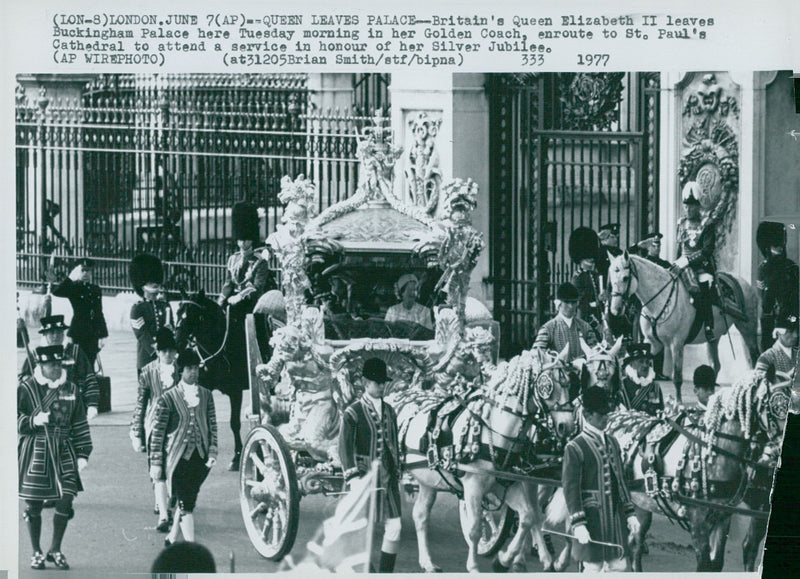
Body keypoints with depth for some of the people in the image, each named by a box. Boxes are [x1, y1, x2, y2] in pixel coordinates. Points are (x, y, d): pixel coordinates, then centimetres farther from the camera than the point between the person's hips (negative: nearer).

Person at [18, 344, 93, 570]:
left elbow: (80, 425, 13)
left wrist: (83, 454, 8)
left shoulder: (71, 389, 9)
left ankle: (55, 549, 12)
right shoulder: (26, 388, -3)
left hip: (63, 452, 3)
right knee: (34, 504, 2)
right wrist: (33, 421, -20)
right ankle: (36, 552, 16)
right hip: (34, 453, -3)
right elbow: (14, 419, -3)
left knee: (65, 500, -4)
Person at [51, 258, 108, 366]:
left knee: (90, 365, 5)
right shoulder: (73, 288, -1)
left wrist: (103, 335, 10)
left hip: (93, 334, 4)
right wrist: (71, 278, -21)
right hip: (78, 332, -4)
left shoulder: (96, 289, 13)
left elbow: (99, 313, 15)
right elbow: (56, 292, -21)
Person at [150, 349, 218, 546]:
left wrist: (212, 452, 2)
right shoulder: (168, 398, -6)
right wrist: (156, 463, -6)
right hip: (178, 456, -4)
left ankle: (172, 537, 29)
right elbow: (157, 432, -4)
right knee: (186, 504, -8)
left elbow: (212, 425, 12)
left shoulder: (205, 395, 8)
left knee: (187, 501, 11)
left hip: (200, 456, 4)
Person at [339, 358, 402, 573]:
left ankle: (385, 573, 9)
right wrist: (352, 473, -17)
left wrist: (397, 473, 16)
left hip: (387, 477, 5)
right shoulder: (353, 412, -5)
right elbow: (345, 447, -9)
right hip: (364, 475, -5)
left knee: (394, 526, 0)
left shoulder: (389, 411, 13)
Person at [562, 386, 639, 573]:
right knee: (593, 568, -1)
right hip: (592, 519, -7)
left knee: (619, 565, 8)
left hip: (616, 517, 7)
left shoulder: (612, 443, 11)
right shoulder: (574, 448, -10)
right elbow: (570, 488, -12)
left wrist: (630, 513, 13)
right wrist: (578, 523, -19)